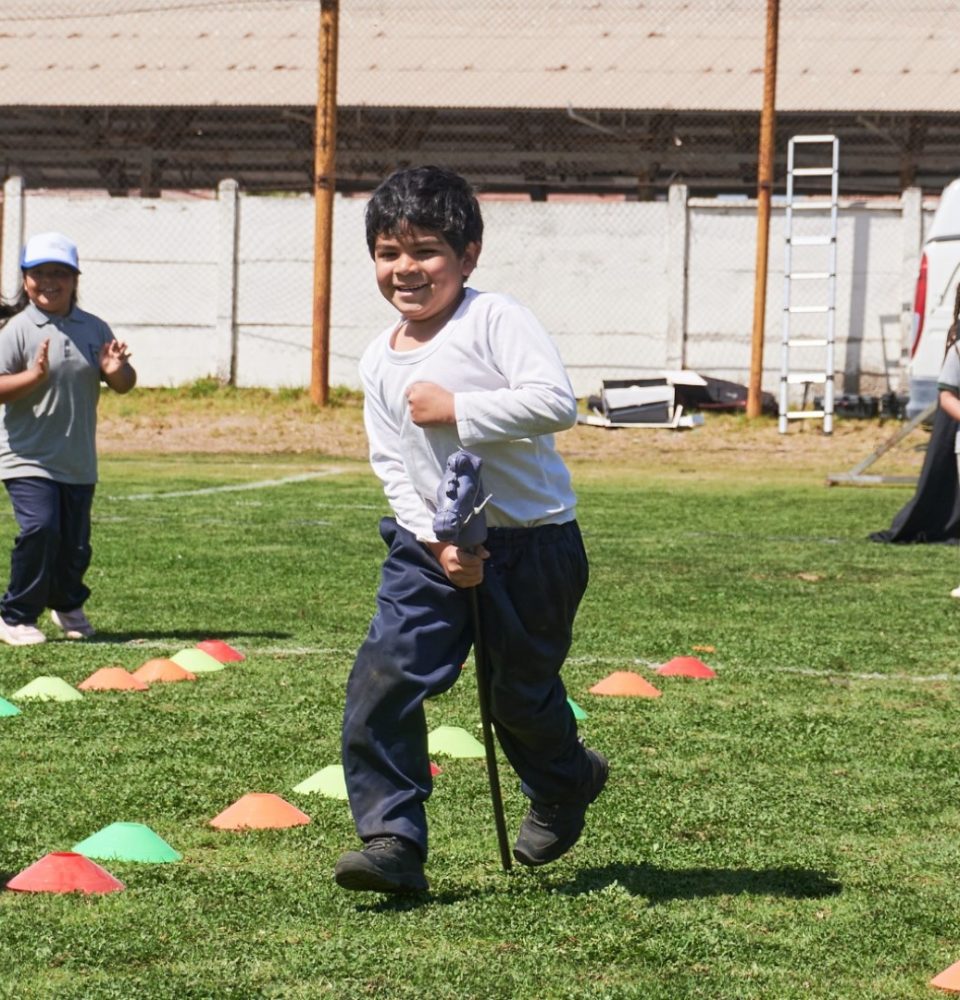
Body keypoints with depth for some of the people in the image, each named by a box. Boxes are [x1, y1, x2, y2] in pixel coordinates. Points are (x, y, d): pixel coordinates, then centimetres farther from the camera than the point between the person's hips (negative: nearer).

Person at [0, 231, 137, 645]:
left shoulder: (94, 329, 7)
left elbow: (125, 384, 11)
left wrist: (116, 371, -12)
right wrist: (35, 375, -29)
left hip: (79, 461, 4)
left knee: (75, 542, 10)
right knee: (40, 529, -21)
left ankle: (67, 604, 39)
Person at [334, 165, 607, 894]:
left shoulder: (495, 321, -13)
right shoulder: (379, 363, 6)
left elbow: (557, 401, -27)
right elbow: (393, 468, 6)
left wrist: (455, 408, -25)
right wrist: (437, 542, -10)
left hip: (533, 541, -5)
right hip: (429, 546, 5)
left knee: (523, 693, 12)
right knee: (382, 681, -12)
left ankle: (564, 786, 44)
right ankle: (393, 840, -8)